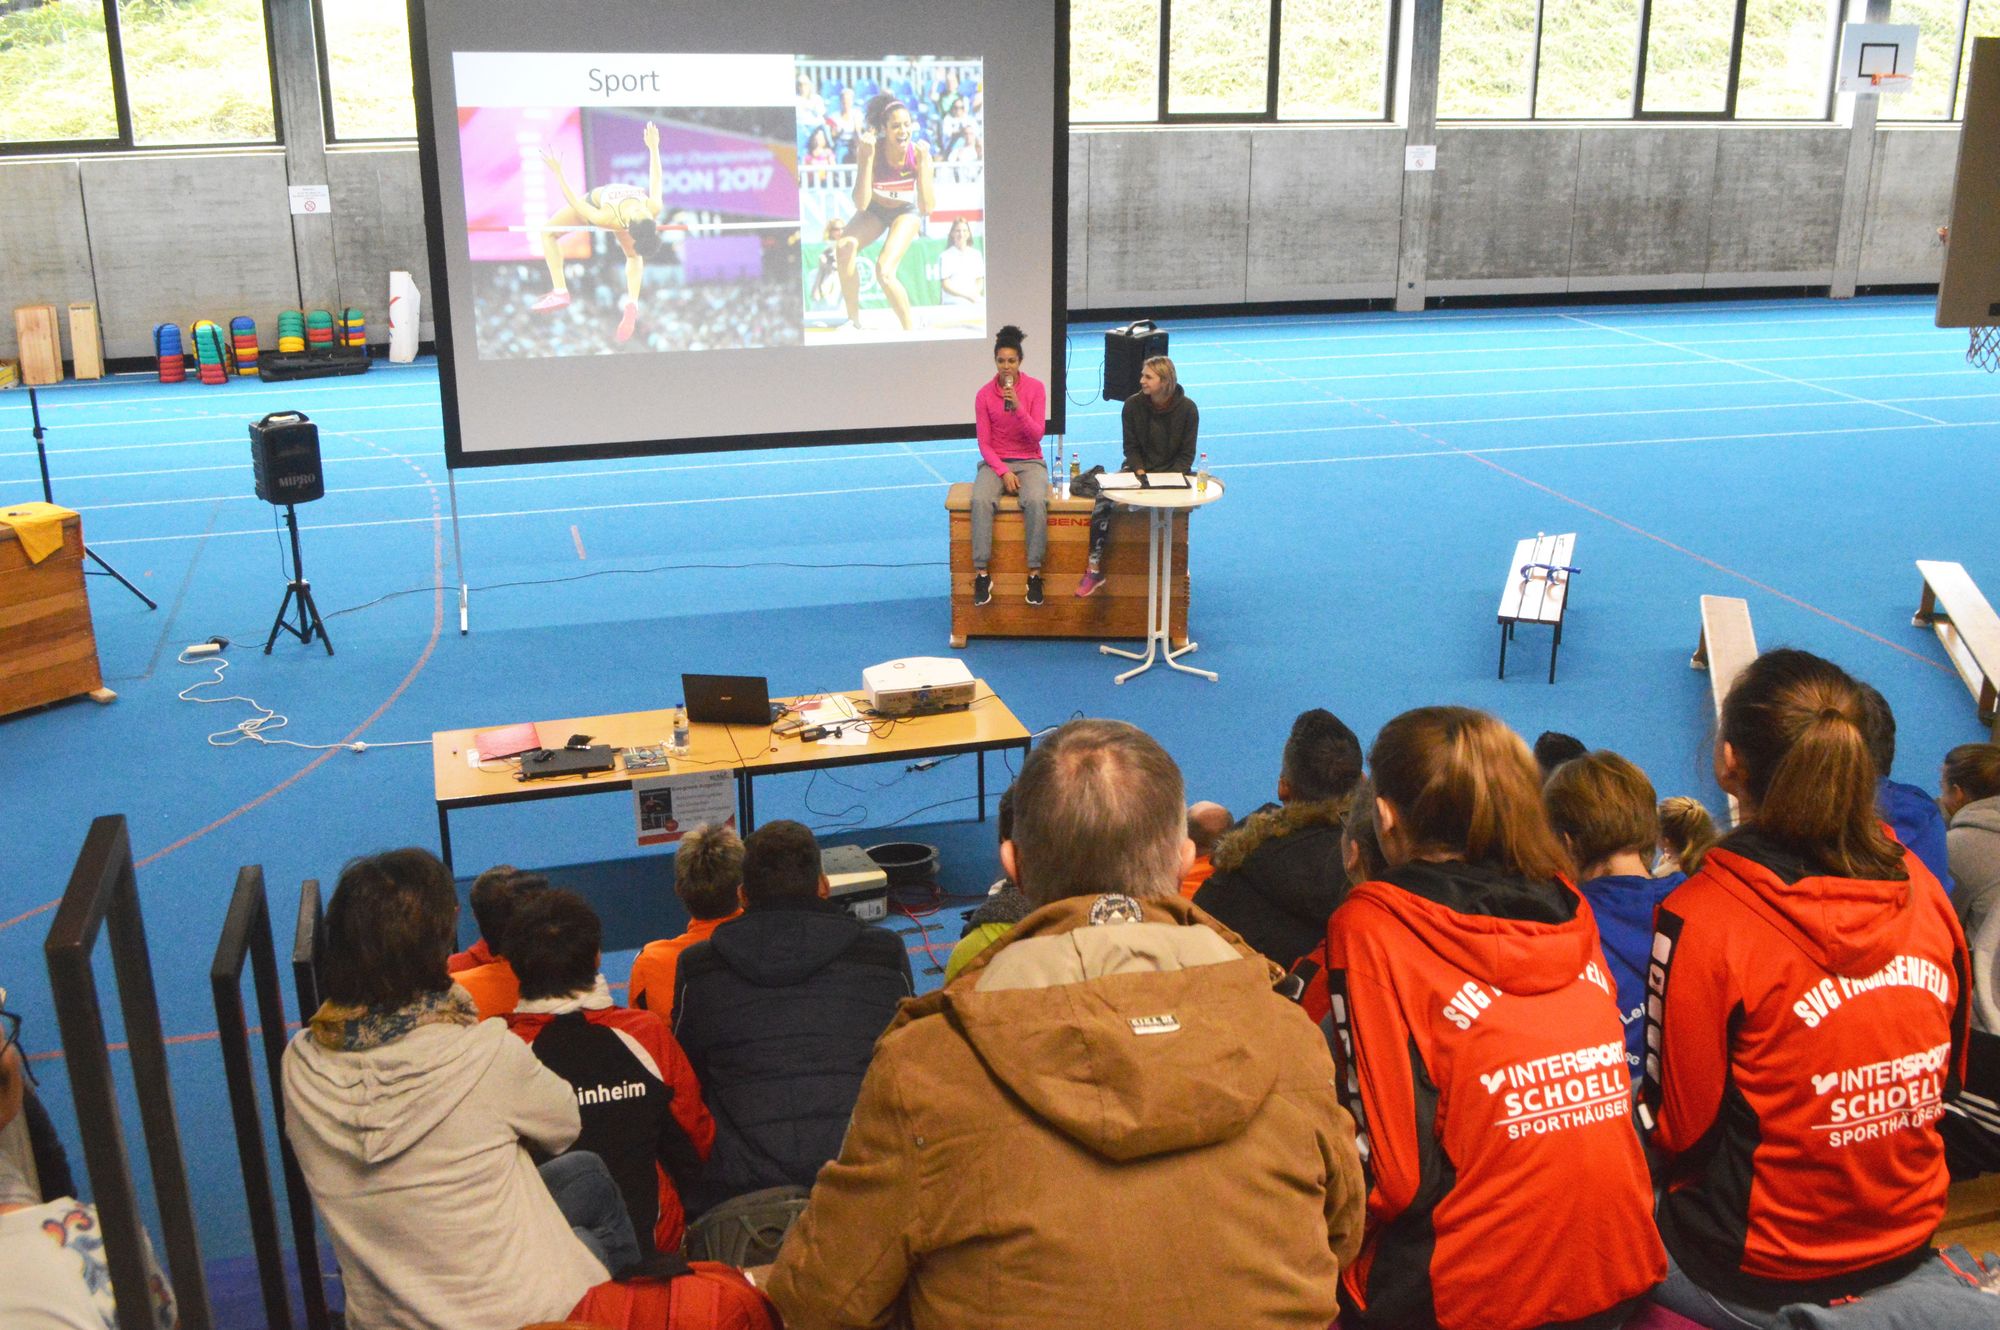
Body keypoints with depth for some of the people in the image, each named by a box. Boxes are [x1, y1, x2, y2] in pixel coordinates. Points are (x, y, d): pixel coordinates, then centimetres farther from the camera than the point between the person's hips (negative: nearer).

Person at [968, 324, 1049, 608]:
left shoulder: (1035, 388, -3)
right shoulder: (985, 394, -1)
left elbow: (1037, 435, -9)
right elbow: (984, 443, -1)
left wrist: (1018, 407, -24)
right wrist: (1003, 472, -15)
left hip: (1029, 461, 0)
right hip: (995, 462, 1)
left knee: (1036, 501, -34)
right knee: (981, 501, -33)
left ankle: (1035, 573, -25)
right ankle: (982, 575, -29)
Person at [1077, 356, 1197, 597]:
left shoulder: (1187, 408, -8)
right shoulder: (1133, 405, -4)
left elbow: (1186, 454, -4)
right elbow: (1131, 447, 2)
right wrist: (1140, 472, -15)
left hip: (1172, 472, -2)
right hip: (1138, 469, 2)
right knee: (1103, 501, -25)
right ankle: (1094, 568, -20)